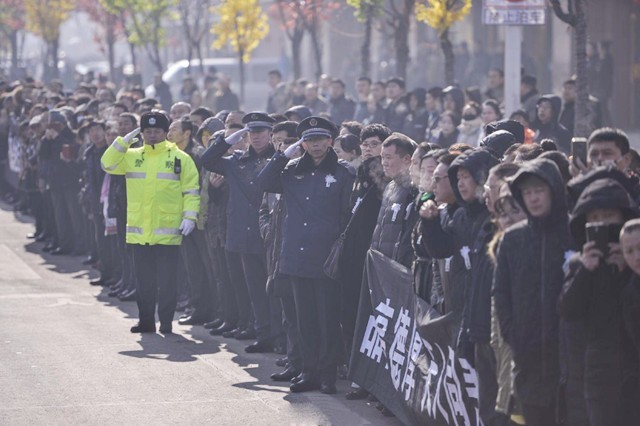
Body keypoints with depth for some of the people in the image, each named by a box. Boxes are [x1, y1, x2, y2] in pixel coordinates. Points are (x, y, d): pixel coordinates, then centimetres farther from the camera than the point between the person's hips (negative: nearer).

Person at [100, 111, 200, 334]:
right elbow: (108, 164, 2)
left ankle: (166, 321, 6)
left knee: (167, 279, 0)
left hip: (167, 230, -3)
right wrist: (123, 142, -4)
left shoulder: (180, 158, 1)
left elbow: (191, 190, 0)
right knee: (144, 279, 9)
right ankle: (146, 320, 16)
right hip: (139, 230, 3)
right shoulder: (132, 157, 11)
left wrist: (189, 216, -10)